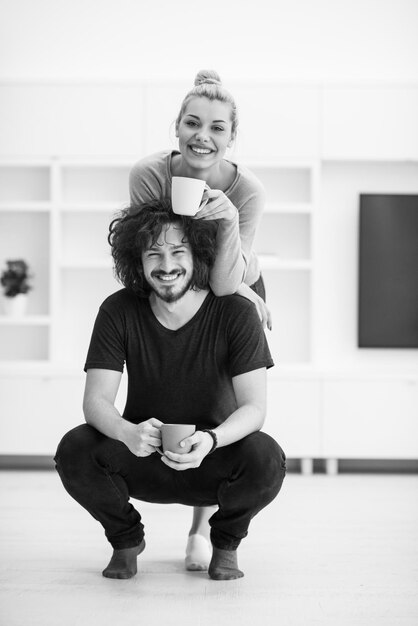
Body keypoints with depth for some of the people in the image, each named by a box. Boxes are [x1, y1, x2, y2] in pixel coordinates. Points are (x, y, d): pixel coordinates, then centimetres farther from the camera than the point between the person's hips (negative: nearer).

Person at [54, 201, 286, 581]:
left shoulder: (236, 314, -15)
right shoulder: (119, 312, -11)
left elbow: (254, 407, -19)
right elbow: (96, 400, -16)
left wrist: (210, 439, -41)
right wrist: (127, 432, -40)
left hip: (212, 462, -1)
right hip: (142, 456, 1)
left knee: (266, 458, -33)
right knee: (74, 450, -27)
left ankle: (225, 541, 3)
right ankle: (126, 538, 5)